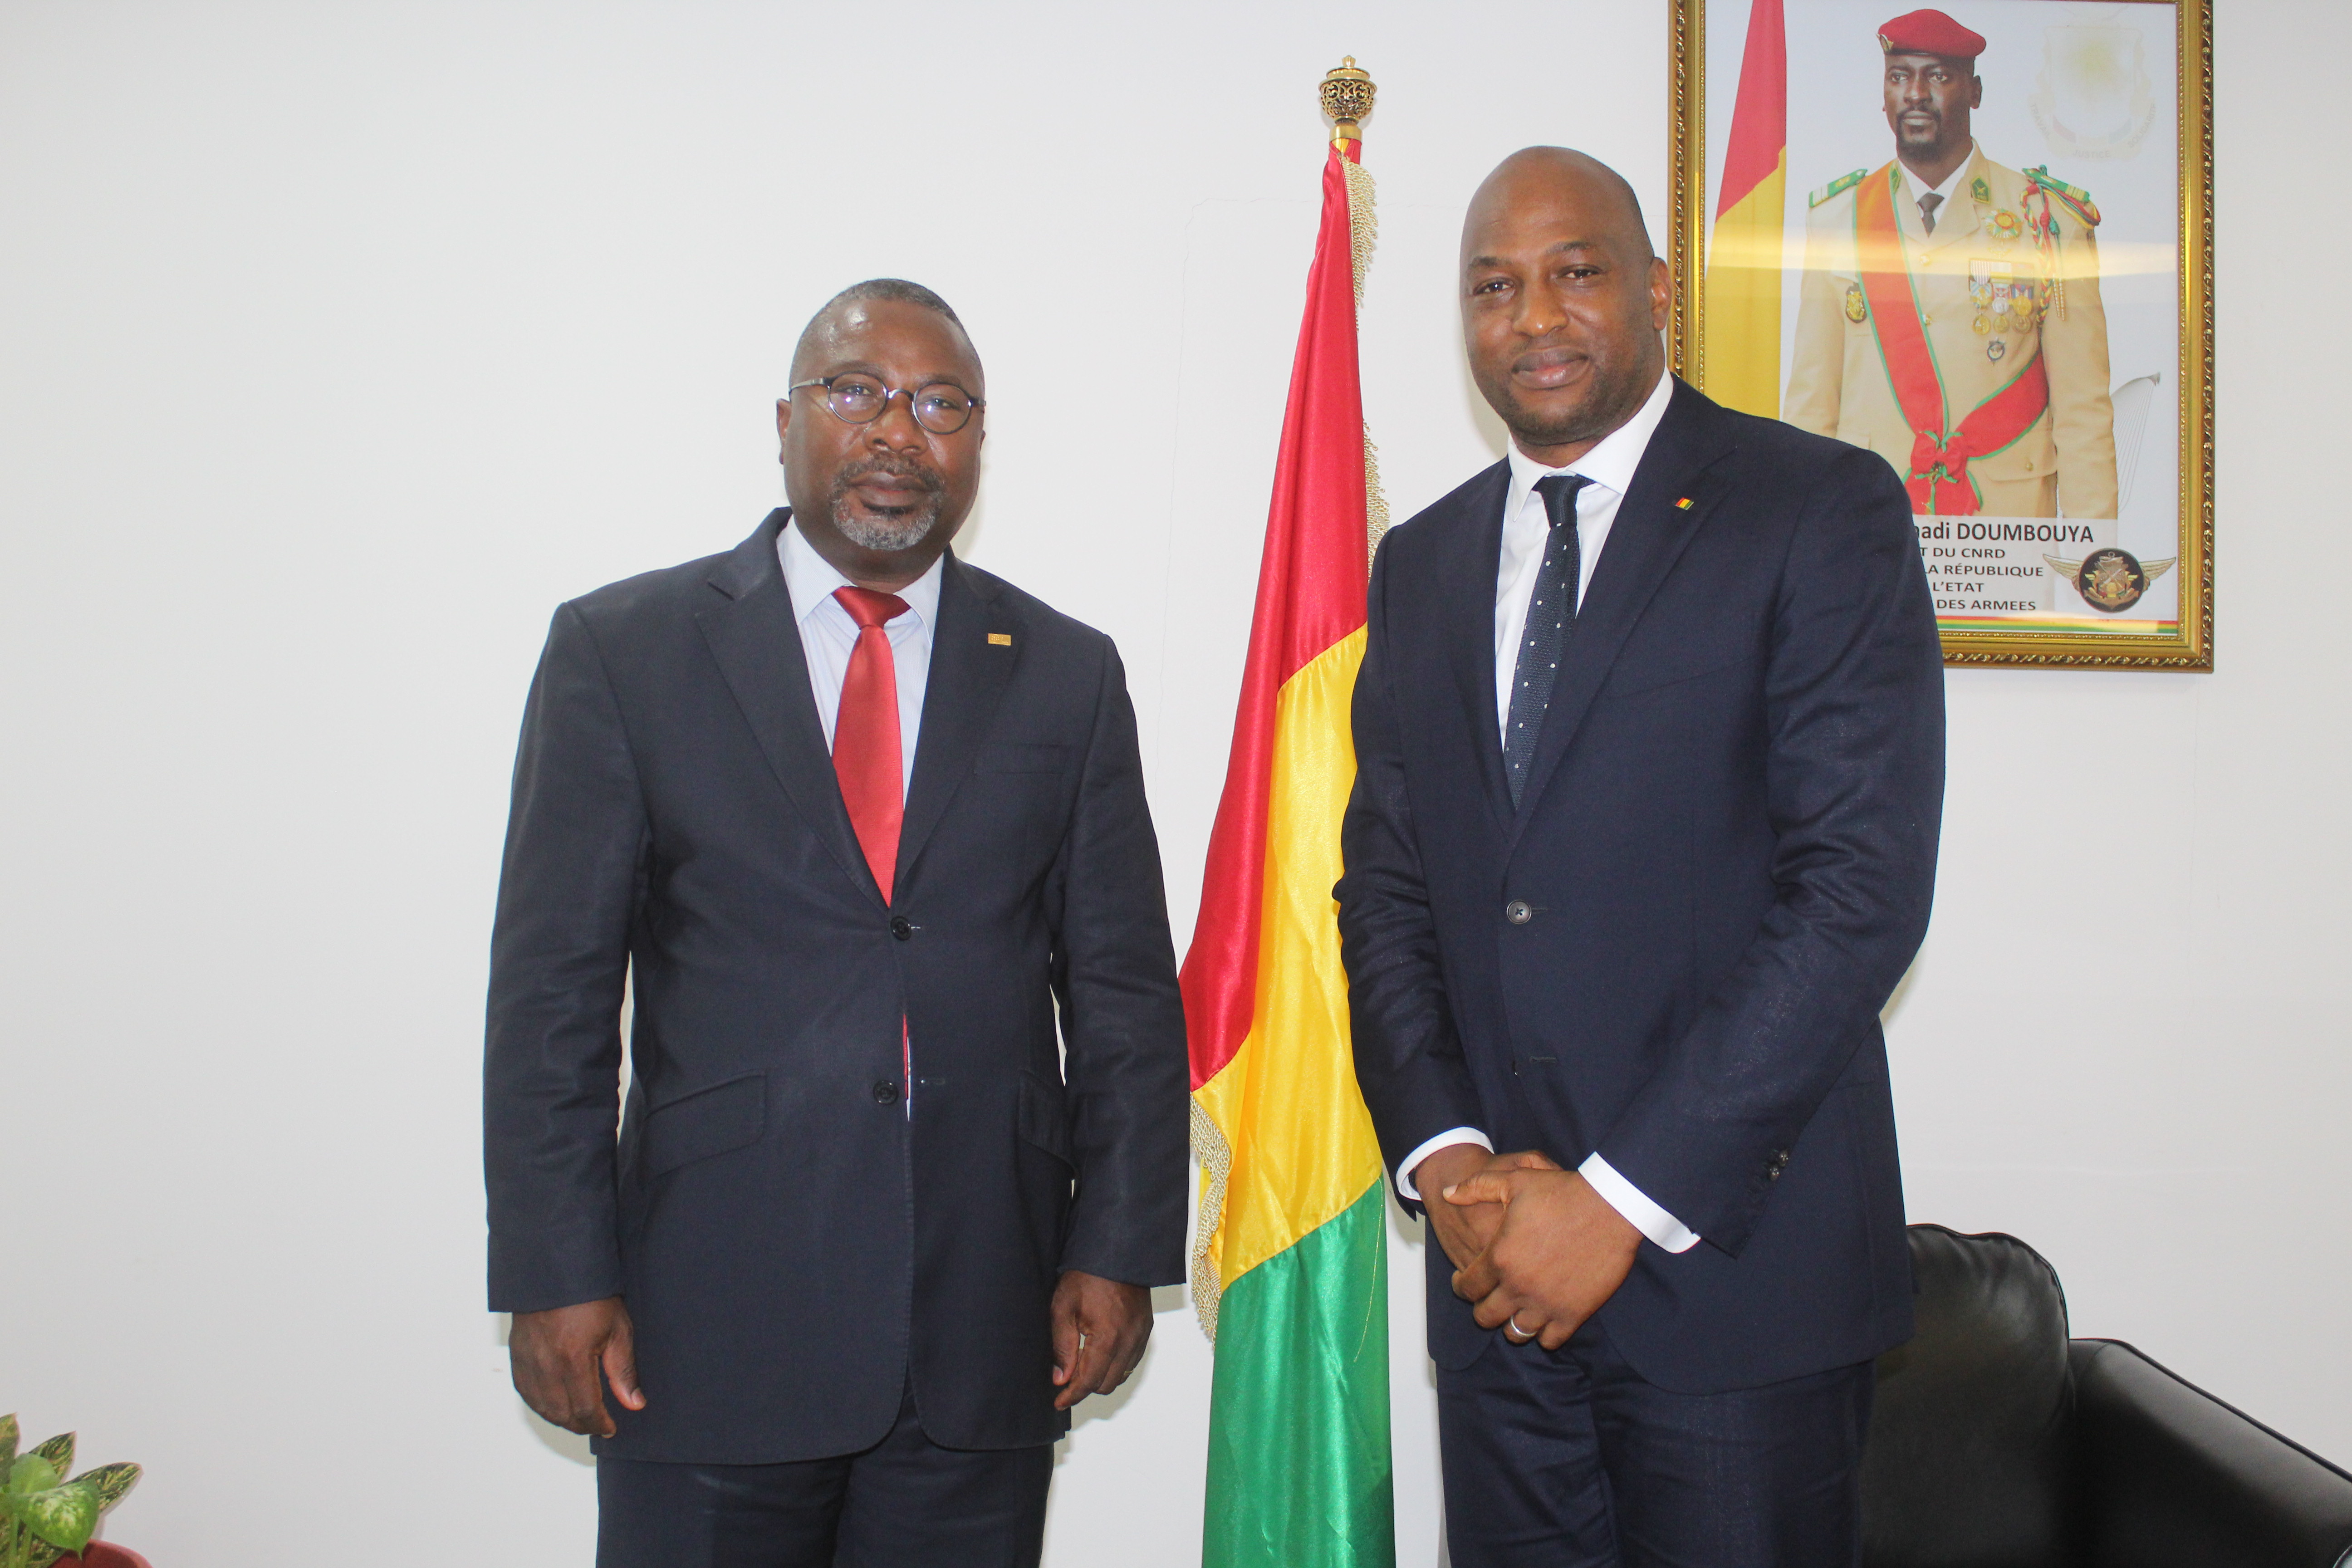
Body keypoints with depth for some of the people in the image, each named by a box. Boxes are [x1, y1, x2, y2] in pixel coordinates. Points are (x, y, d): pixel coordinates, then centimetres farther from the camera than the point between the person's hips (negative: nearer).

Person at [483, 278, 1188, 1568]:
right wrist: (557, 1275, -5)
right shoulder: (622, 650, 2)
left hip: (986, 1328, 2)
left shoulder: (1067, 674, 7)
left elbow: (1125, 988, 6)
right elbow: (551, 987, -1)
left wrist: (1119, 1250, 1)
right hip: (709, 1320, -1)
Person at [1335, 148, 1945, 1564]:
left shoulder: (1826, 510, -5)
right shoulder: (1422, 564, 11)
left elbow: (1864, 888, -14)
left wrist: (1625, 1196, -15)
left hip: (1737, 1260, -4)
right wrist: (1444, 1159, -5)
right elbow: (1384, 891, 10)